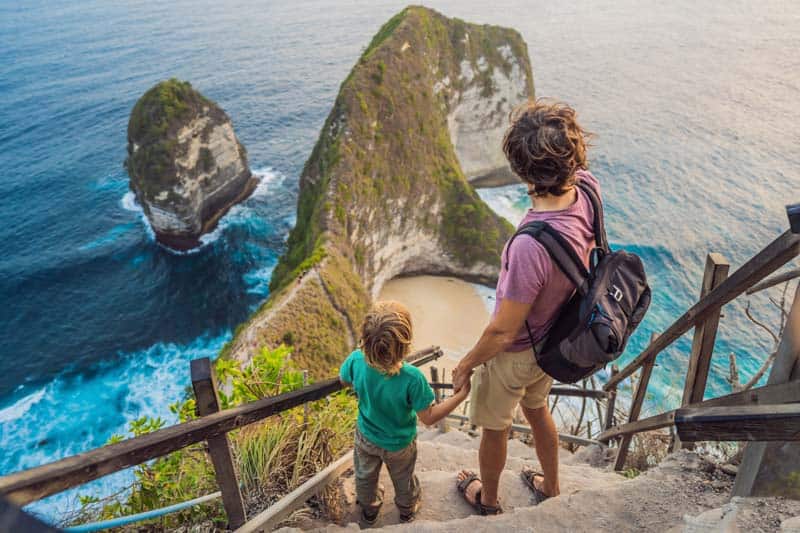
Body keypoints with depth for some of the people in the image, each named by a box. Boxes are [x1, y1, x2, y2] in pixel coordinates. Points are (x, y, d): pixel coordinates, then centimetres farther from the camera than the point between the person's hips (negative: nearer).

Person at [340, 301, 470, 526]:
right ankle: (407, 510, 60)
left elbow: (344, 380, -9)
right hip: (399, 444, -2)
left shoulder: (356, 361, -33)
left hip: (366, 437, 2)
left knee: (365, 476, 33)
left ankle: (369, 509, 61)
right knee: (403, 480, 31)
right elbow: (429, 418, -28)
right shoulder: (412, 378, -42)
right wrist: (461, 395, -23)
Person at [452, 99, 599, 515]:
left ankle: (487, 500, 55)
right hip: (552, 338, 8)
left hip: (515, 354, -7)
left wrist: (466, 365, -13)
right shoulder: (587, 188, -22)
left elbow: (502, 332, -29)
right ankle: (550, 487, 62)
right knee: (536, 409, 35)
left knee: (493, 428, 23)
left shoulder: (532, 246, -44)